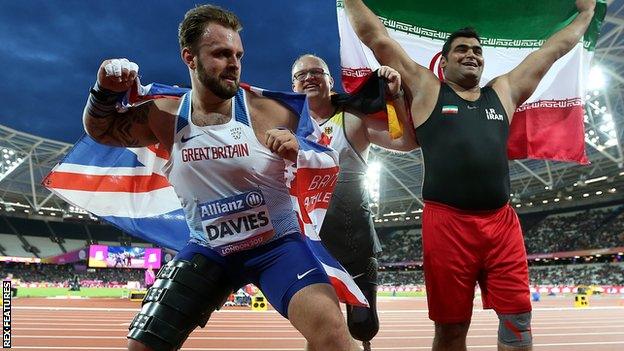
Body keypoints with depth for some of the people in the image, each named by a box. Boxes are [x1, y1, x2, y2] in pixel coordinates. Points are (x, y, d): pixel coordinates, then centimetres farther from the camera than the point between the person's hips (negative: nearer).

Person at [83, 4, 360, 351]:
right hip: (208, 249, 3)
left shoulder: (267, 112, -12)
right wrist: (106, 92, -7)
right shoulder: (164, 116, -3)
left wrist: (299, 150, -28)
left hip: (276, 243, -3)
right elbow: (100, 129, 14)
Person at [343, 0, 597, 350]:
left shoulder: (504, 92, 18)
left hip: (502, 222, 4)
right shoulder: (426, 89, 8)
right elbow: (377, 38, 9)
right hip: (447, 223, -3)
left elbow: (553, 49, 29)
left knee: (518, 319, 4)